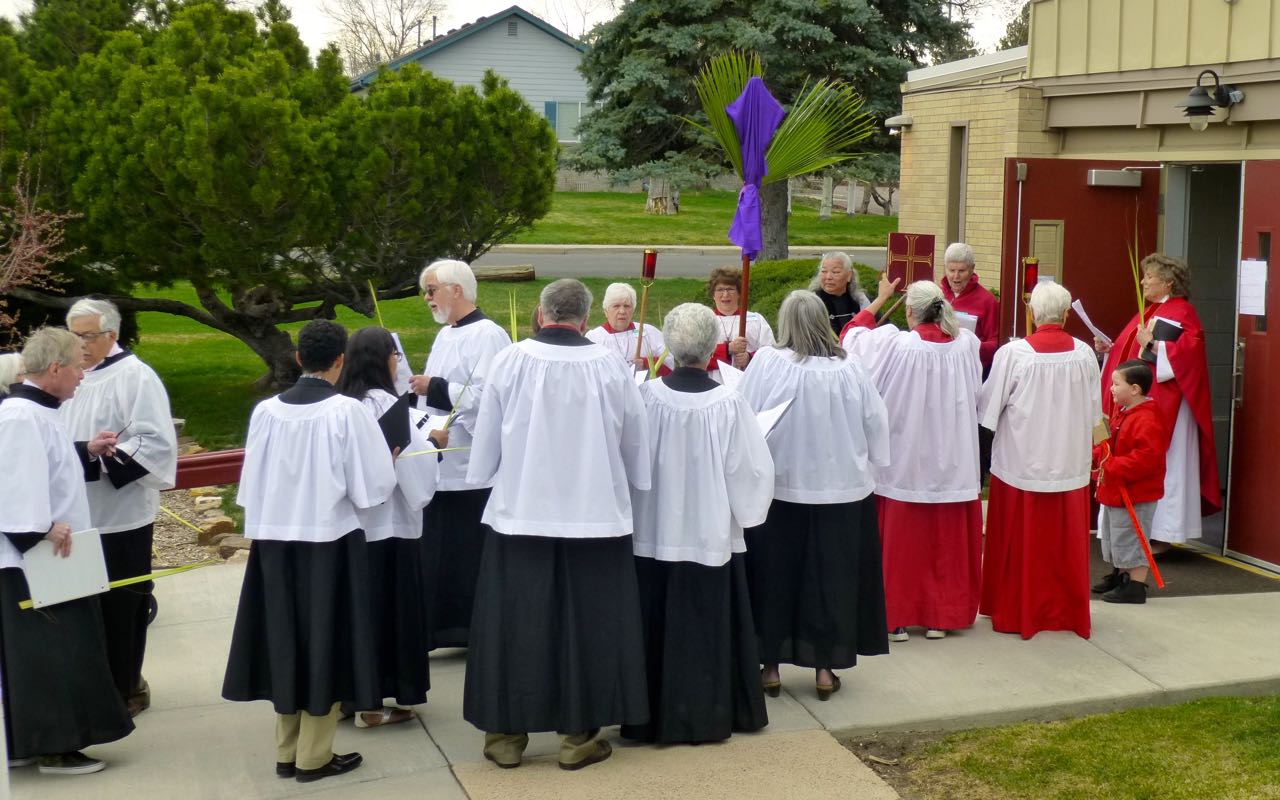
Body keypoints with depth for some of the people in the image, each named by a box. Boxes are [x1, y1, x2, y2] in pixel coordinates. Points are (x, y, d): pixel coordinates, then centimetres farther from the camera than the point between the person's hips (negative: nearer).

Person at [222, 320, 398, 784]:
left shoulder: (267, 411, -4)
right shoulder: (347, 411, -14)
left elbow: (251, 483, 4)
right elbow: (374, 484, -11)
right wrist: (390, 464, 10)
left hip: (274, 541, 4)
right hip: (330, 543, -4)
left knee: (286, 640, 15)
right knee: (325, 643, 8)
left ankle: (287, 752, 24)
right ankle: (313, 757, 13)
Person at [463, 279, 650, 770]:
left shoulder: (510, 362, -8)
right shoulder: (611, 368, -7)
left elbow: (485, 442, -1)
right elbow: (635, 449, 3)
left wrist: (487, 477, 17)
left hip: (521, 512, 0)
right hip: (595, 514, 0)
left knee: (515, 624, 10)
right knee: (587, 625, 10)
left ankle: (507, 734, 18)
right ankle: (578, 737, 16)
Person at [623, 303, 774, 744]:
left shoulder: (647, 396, -11)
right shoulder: (728, 404, -13)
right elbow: (751, 469, -7)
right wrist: (745, 508, 11)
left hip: (653, 531, 1)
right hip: (710, 533, -1)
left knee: (657, 624, 12)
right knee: (707, 624, 11)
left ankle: (653, 715, 20)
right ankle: (706, 714, 18)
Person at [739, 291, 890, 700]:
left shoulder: (766, 364, -14)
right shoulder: (849, 370, -9)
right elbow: (877, 427, 1)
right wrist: (861, 463, 17)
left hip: (778, 489, -1)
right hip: (840, 489, 1)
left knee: (775, 576, 11)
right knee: (831, 577, 11)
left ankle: (771, 666, 17)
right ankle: (824, 669, 16)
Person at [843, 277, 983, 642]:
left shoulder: (895, 344, -17)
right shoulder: (966, 344, -6)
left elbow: (853, 336, 2)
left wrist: (880, 298, 15)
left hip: (905, 464, -3)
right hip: (952, 464, 3)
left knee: (902, 541, 7)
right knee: (946, 541, 12)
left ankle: (898, 617, 12)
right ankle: (940, 617, 20)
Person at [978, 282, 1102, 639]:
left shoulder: (1013, 354, -16)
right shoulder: (1084, 354, -7)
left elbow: (988, 409, -8)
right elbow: (1093, 412, 4)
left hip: (1022, 463, -2)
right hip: (1070, 464, 3)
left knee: (1020, 544, 9)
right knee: (1065, 544, 13)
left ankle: (1016, 613, 18)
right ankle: (1066, 613, 22)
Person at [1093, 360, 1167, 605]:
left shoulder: (1146, 419, -23)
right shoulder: (1121, 413, 9)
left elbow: (1147, 457, -31)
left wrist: (1113, 466, -30)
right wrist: (1097, 455, 2)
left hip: (1135, 495, -11)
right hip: (1115, 491, 11)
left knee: (1130, 539, -3)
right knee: (1112, 536, 21)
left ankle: (1136, 586, 5)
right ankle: (1120, 576, 37)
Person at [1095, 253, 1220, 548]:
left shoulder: (1181, 313, -9)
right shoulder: (1150, 311, 18)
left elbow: (1188, 352, -21)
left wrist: (1150, 344, -24)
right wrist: (1110, 349, 7)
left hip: (1162, 406, -9)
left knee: (1158, 465, -6)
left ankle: (1160, 534, -1)